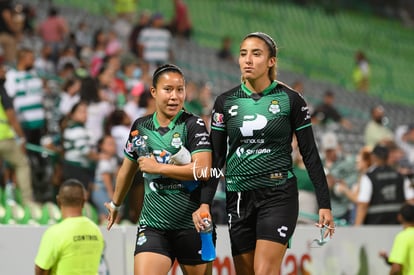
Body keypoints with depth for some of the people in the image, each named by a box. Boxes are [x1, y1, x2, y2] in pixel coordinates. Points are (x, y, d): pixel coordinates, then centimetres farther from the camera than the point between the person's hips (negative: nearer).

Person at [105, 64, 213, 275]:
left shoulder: (193, 125, -5)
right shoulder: (140, 127, 8)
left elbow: (203, 170, -18)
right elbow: (127, 169, 25)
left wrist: (158, 167, -12)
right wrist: (115, 204, 37)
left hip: (191, 224, -3)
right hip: (152, 224, 3)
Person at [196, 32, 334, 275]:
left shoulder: (290, 100, -1)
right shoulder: (225, 102, 6)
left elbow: (310, 154, 2)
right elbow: (216, 157, 5)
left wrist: (325, 204, -1)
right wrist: (205, 203, -7)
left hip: (279, 195, -4)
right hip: (238, 198, 4)